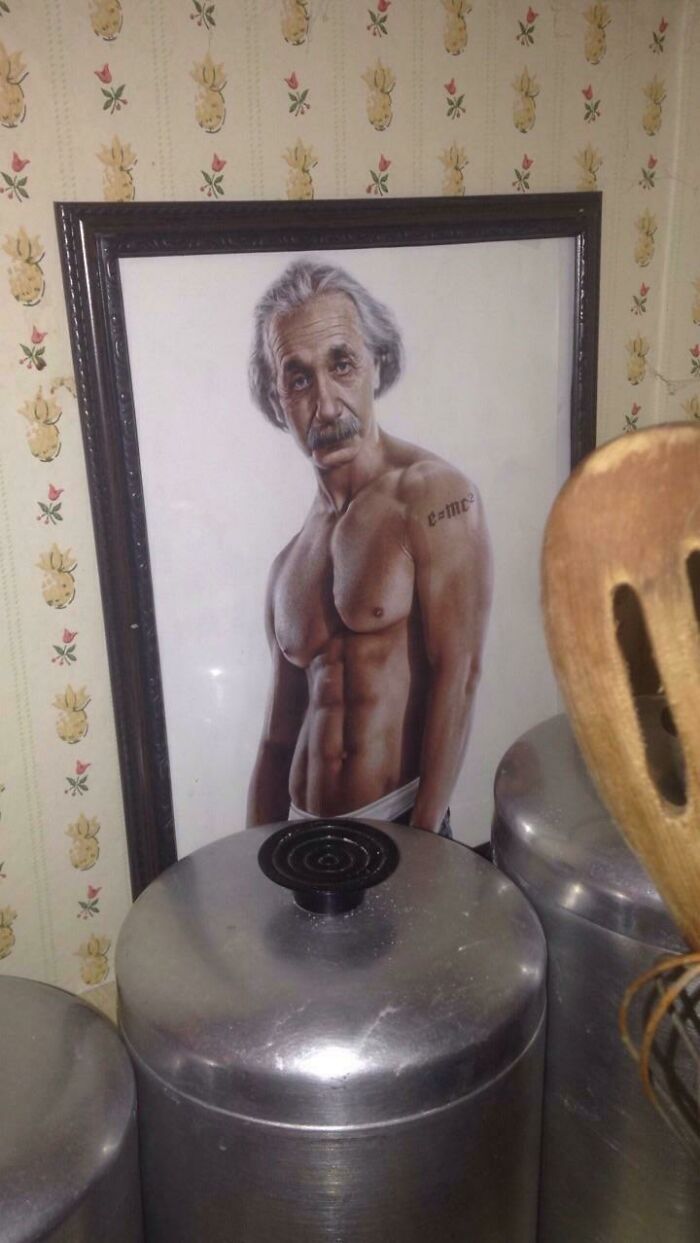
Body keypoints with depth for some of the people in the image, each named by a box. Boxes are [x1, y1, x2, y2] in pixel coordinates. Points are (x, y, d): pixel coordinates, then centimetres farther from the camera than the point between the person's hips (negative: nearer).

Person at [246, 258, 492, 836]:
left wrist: (423, 840, -13)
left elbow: (458, 677, -12)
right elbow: (279, 738, 13)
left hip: (399, 824, -5)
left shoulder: (434, 494, -8)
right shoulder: (289, 565, 9)